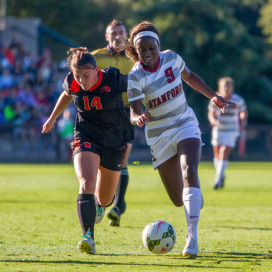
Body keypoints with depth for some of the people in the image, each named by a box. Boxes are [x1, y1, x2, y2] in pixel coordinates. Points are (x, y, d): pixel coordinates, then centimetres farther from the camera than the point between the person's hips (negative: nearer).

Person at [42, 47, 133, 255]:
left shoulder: (114, 80, -22)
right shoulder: (71, 83, -11)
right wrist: (52, 119, 26)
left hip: (114, 143, 0)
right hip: (86, 138, 0)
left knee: (105, 198, 12)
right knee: (86, 183, -28)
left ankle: (100, 203, 52)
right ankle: (88, 237, -32)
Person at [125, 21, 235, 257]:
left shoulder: (171, 58, -7)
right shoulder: (135, 77, -17)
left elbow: (189, 76, 14)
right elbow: (134, 113, -23)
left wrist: (213, 96, 11)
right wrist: (140, 118, -46)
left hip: (186, 125, 1)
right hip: (159, 135, -1)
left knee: (189, 171, -28)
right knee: (178, 200, 2)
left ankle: (192, 237, -32)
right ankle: (195, 197, 43)